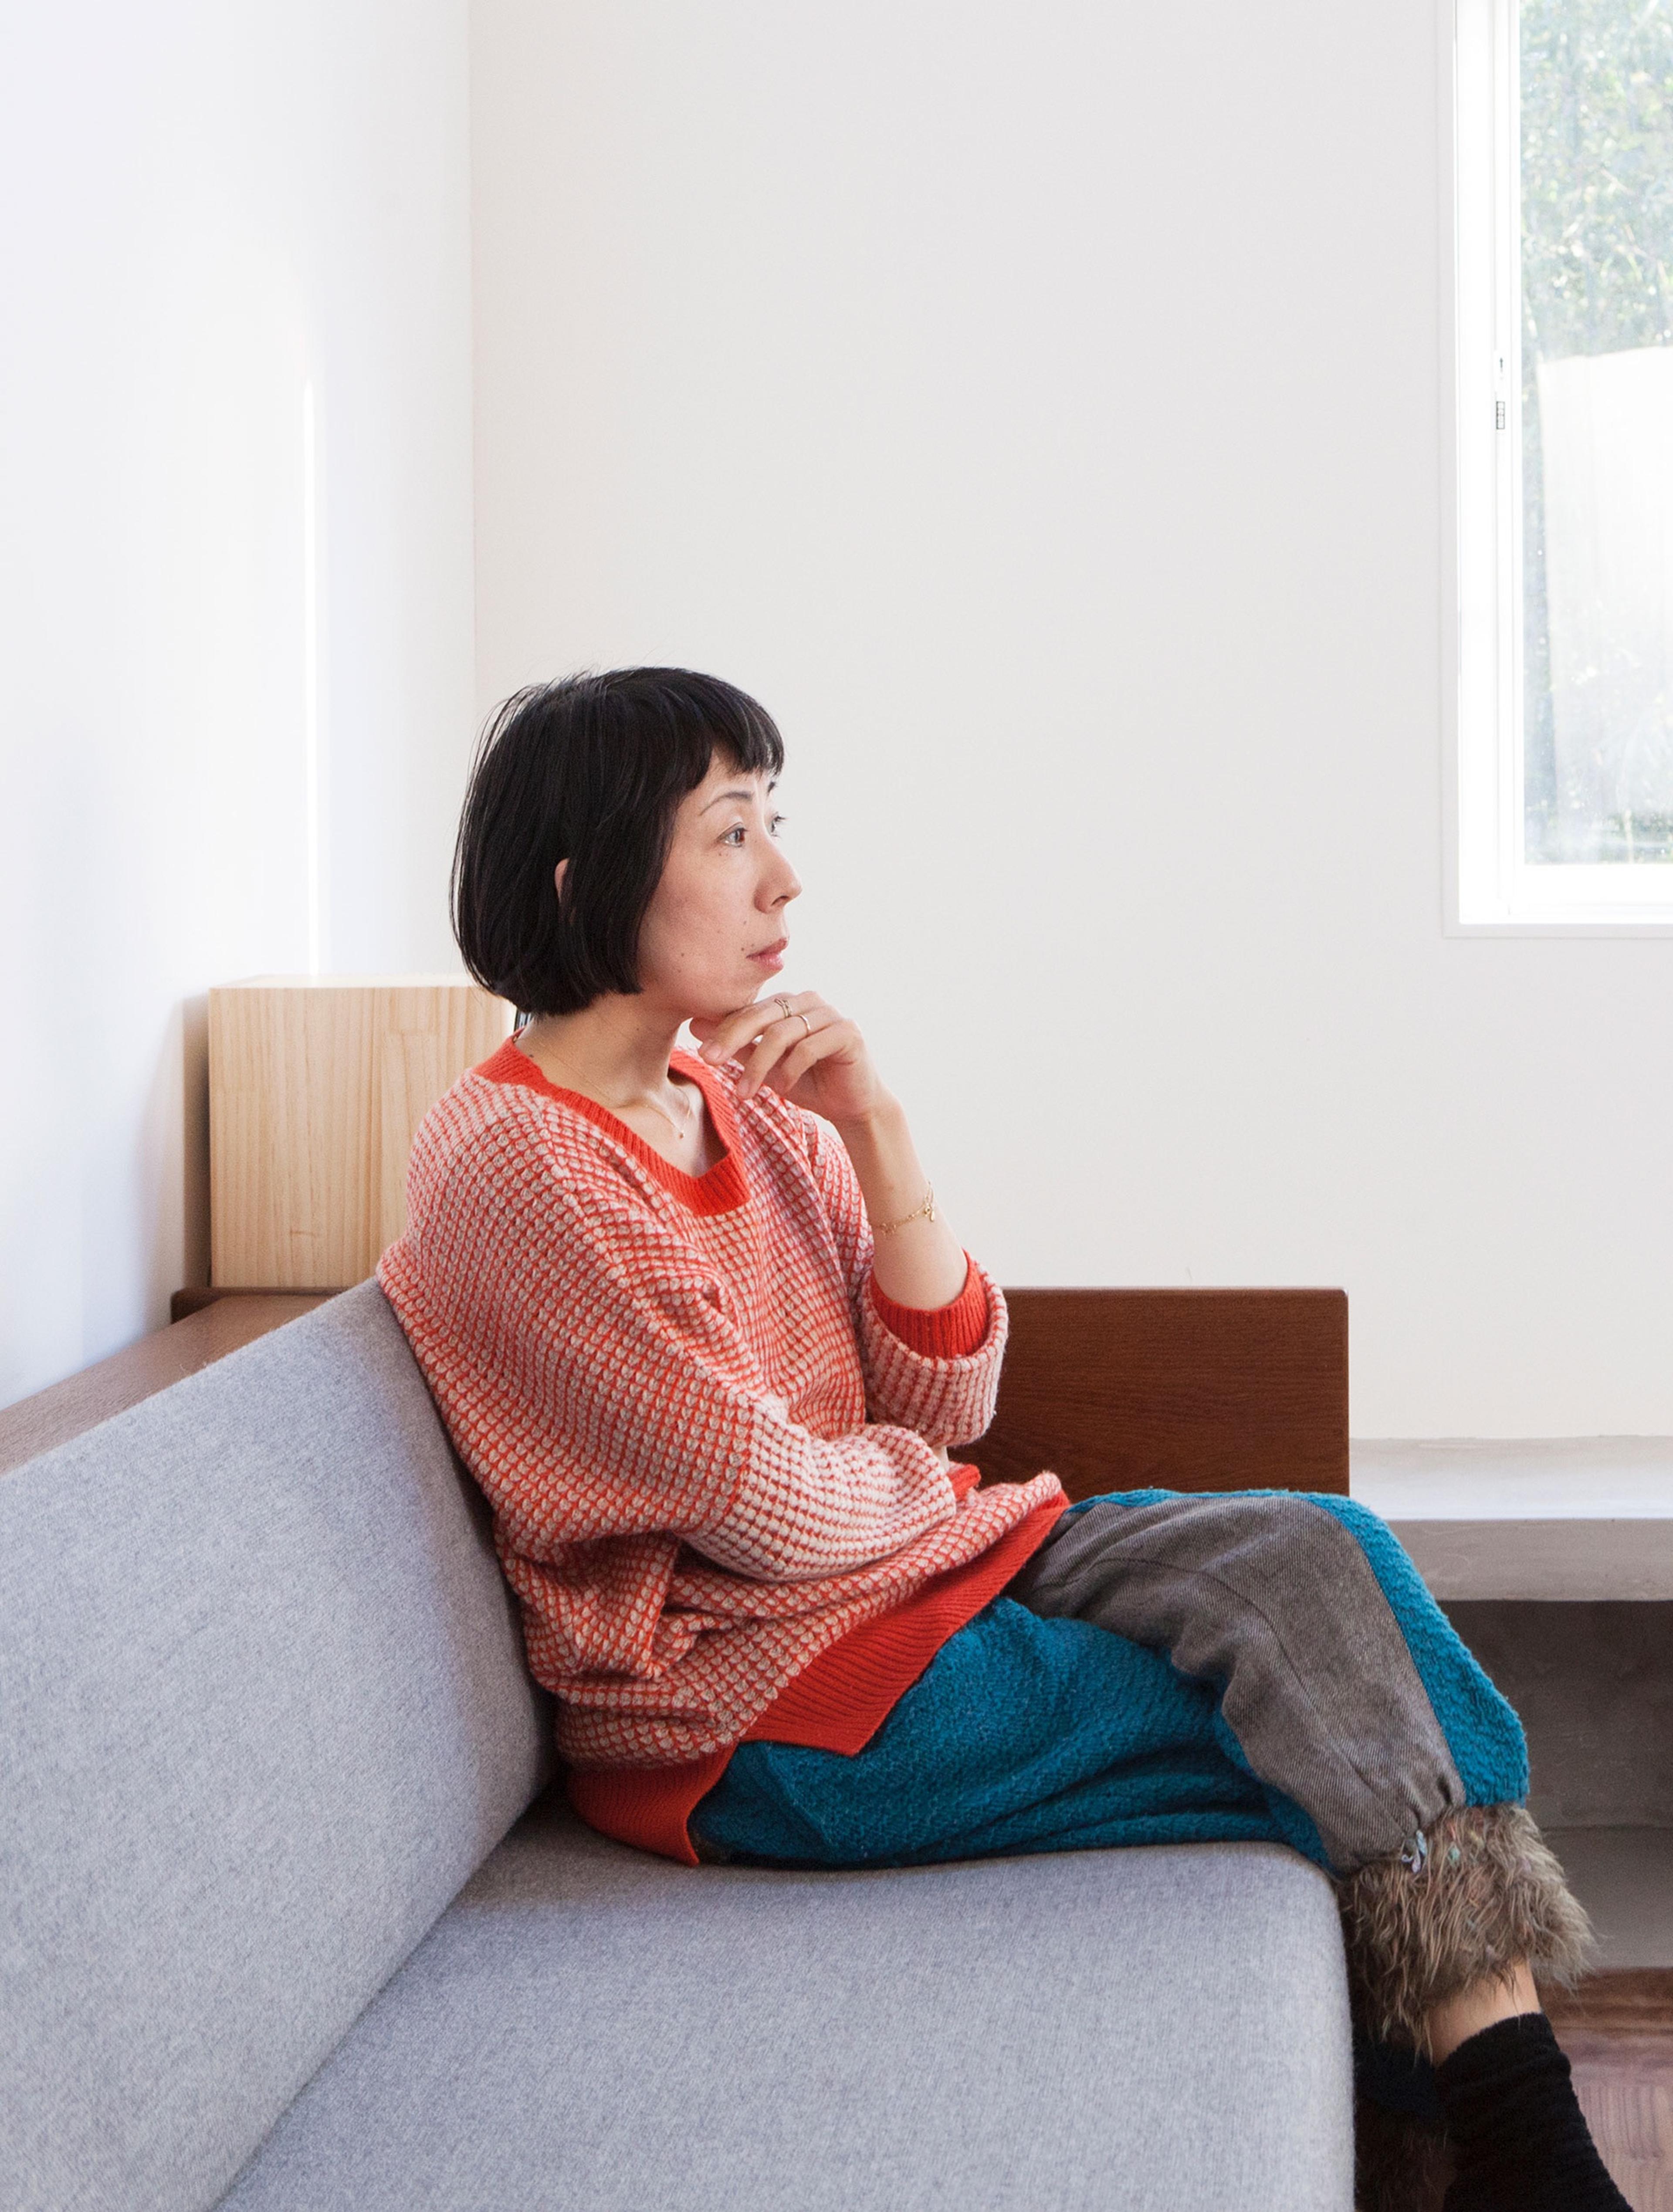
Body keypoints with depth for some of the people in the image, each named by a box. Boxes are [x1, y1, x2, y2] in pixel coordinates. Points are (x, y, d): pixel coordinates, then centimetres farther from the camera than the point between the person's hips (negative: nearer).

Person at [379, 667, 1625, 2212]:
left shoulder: (747, 1106, 8)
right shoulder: (515, 1163, -16)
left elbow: (948, 1401, 5)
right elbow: (770, 1511, -18)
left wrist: (877, 1133, -6)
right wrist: (933, 1484, 3)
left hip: (911, 1559, 8)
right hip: (750, 1709, -8)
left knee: (1317, 1554, -15)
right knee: (1335, 1737, -14)